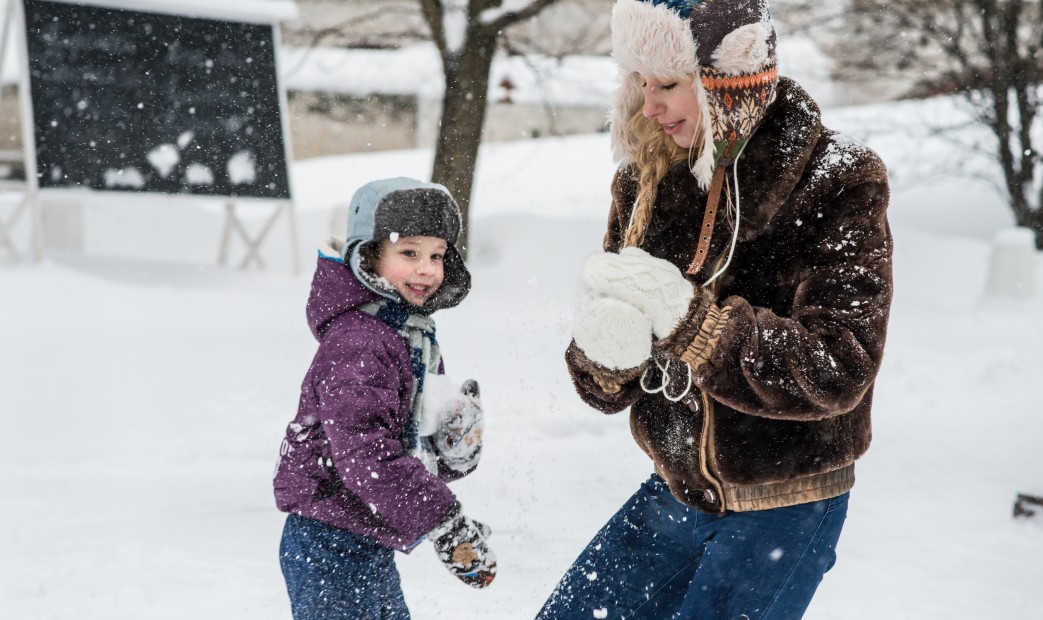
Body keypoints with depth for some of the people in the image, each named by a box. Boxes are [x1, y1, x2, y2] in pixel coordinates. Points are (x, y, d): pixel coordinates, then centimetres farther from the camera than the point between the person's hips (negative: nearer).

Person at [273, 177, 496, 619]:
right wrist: (447, 526, -29)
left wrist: (456, 448, -6)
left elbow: (417, 449, 17)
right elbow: (366, 453, -30)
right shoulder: (357, 343, -20)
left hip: (370, 548, 10)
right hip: (330, 548, -10)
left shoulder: (414, 334, 12)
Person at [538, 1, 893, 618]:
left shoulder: (837, 183, -15)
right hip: (676, 493, 6)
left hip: (783, 513, -5)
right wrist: (604, 355, -24)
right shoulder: (646, 183, -1)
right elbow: (610, 389, 1)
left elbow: (839, 369, -23)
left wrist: (689, 319, -32)